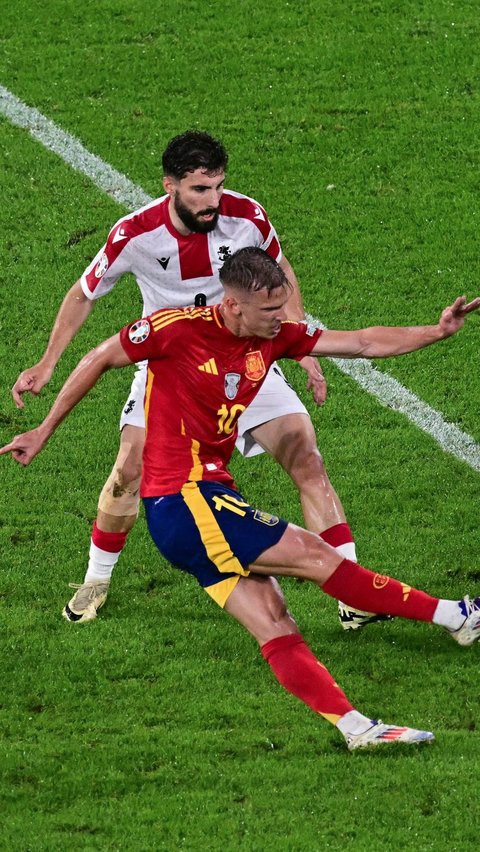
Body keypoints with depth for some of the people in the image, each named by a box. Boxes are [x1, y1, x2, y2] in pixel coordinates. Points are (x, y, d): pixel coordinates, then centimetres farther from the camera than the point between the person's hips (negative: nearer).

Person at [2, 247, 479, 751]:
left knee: (276, 626, 1)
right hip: (184, 501, -7)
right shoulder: (178, 329, -13)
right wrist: (44, 432, 7)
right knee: (315, 555, -8)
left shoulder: (274, 336, 5)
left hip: (211, 494, 7)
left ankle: (356, 728, -5)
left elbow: (363, 344, 6)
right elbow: (98, 361, 0)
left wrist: (436, 332, -6)